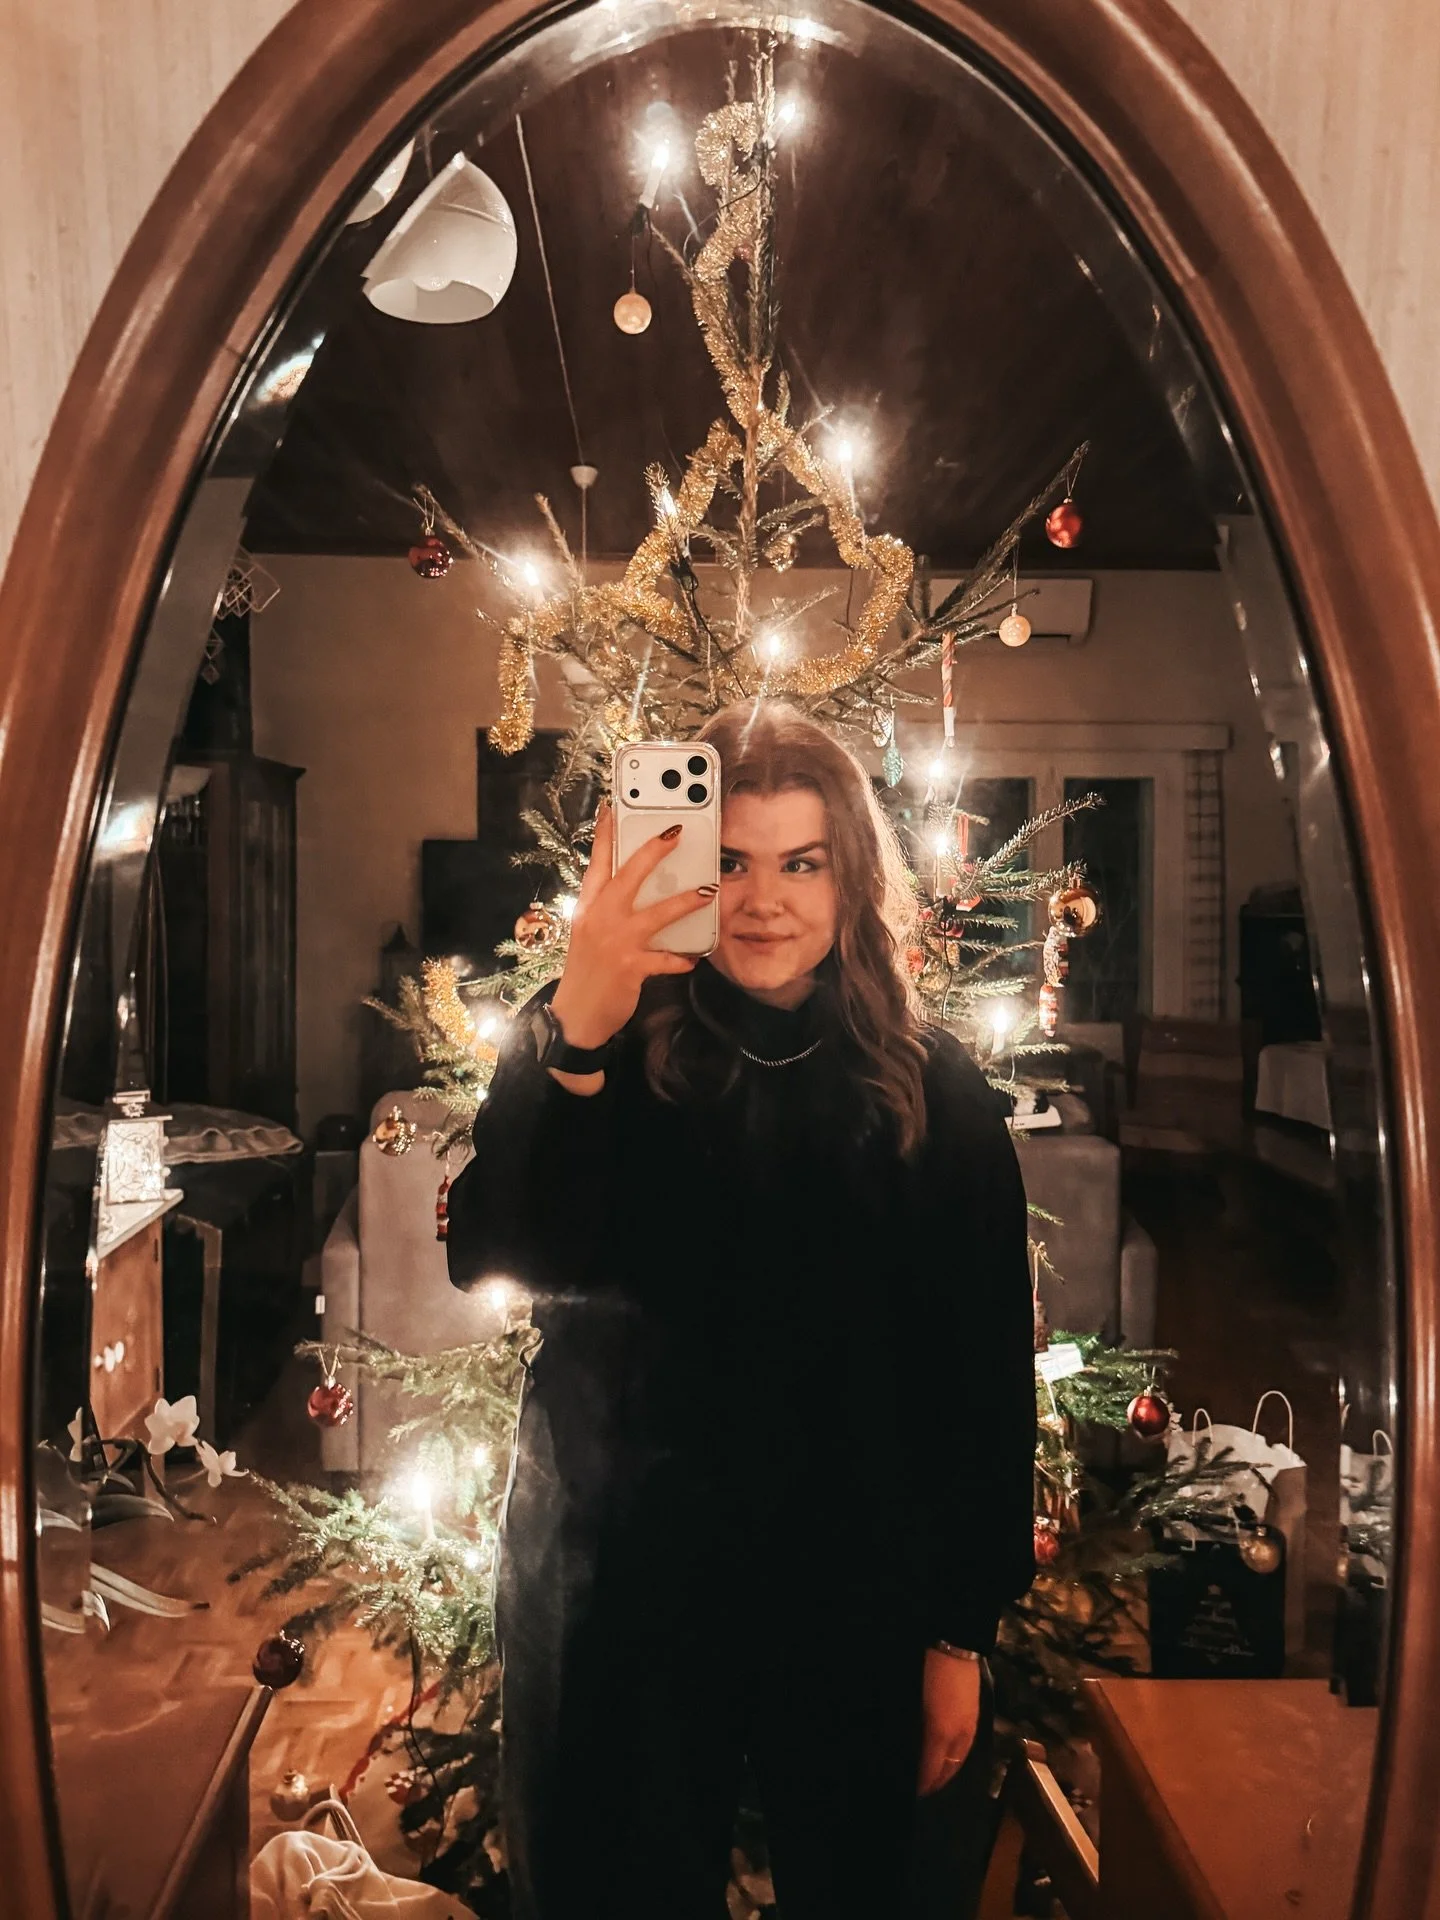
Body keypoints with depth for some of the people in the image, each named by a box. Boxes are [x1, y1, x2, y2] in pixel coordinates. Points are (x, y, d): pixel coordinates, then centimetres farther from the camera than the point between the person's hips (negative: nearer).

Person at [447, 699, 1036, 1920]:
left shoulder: (934, 1091, -6)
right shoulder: (592, 1057, -7)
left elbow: (988, 1375, -2)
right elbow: (491, 1259, -23)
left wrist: (965, 1630, 0)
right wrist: (575, 1036, -36)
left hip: (858, 1602, 1)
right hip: (618, 1589, 0)